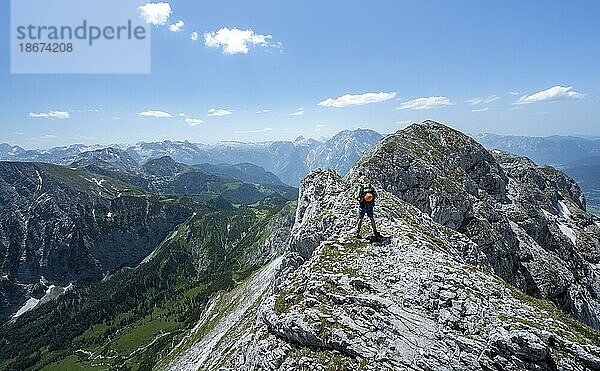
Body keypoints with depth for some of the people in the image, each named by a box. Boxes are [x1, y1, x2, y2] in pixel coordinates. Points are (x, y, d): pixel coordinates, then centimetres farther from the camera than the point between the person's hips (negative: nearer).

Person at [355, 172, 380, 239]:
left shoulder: (360, 187, -12)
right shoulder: (371, 186, -2)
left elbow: (357, 197, -16)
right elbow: (376, 196, 0)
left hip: (362, 206, -2)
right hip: (370, 206, 3)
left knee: (360, 219, 10)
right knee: (372, 219, 17)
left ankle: (357, 233, 14)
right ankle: (375, 232, 24)